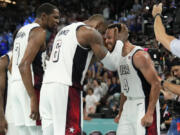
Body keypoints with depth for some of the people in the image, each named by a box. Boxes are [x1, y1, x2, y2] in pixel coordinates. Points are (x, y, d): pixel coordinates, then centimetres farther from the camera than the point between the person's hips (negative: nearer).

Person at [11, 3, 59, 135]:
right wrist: (33, 99, -25)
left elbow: (12, 65, 24)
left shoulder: (22, 30, 20)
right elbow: (24, 65, -20)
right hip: (31, 87, -9)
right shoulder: (39, 32, -9)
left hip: (15, 84, 9)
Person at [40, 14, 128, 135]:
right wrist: (120, 41, 15)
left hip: (47, 86, 9)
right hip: (65, 89, -8)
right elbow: (111, 63, 0)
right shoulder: (90, 32, 0)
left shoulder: (64, 30, 26)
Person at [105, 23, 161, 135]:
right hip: (129, 106, 9)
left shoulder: (139, 56, -16)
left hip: (144, 106, -9)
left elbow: (156, 84, -19)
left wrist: (149, 113, -24)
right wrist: (120, 113, 21)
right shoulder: (119, 58, 12)